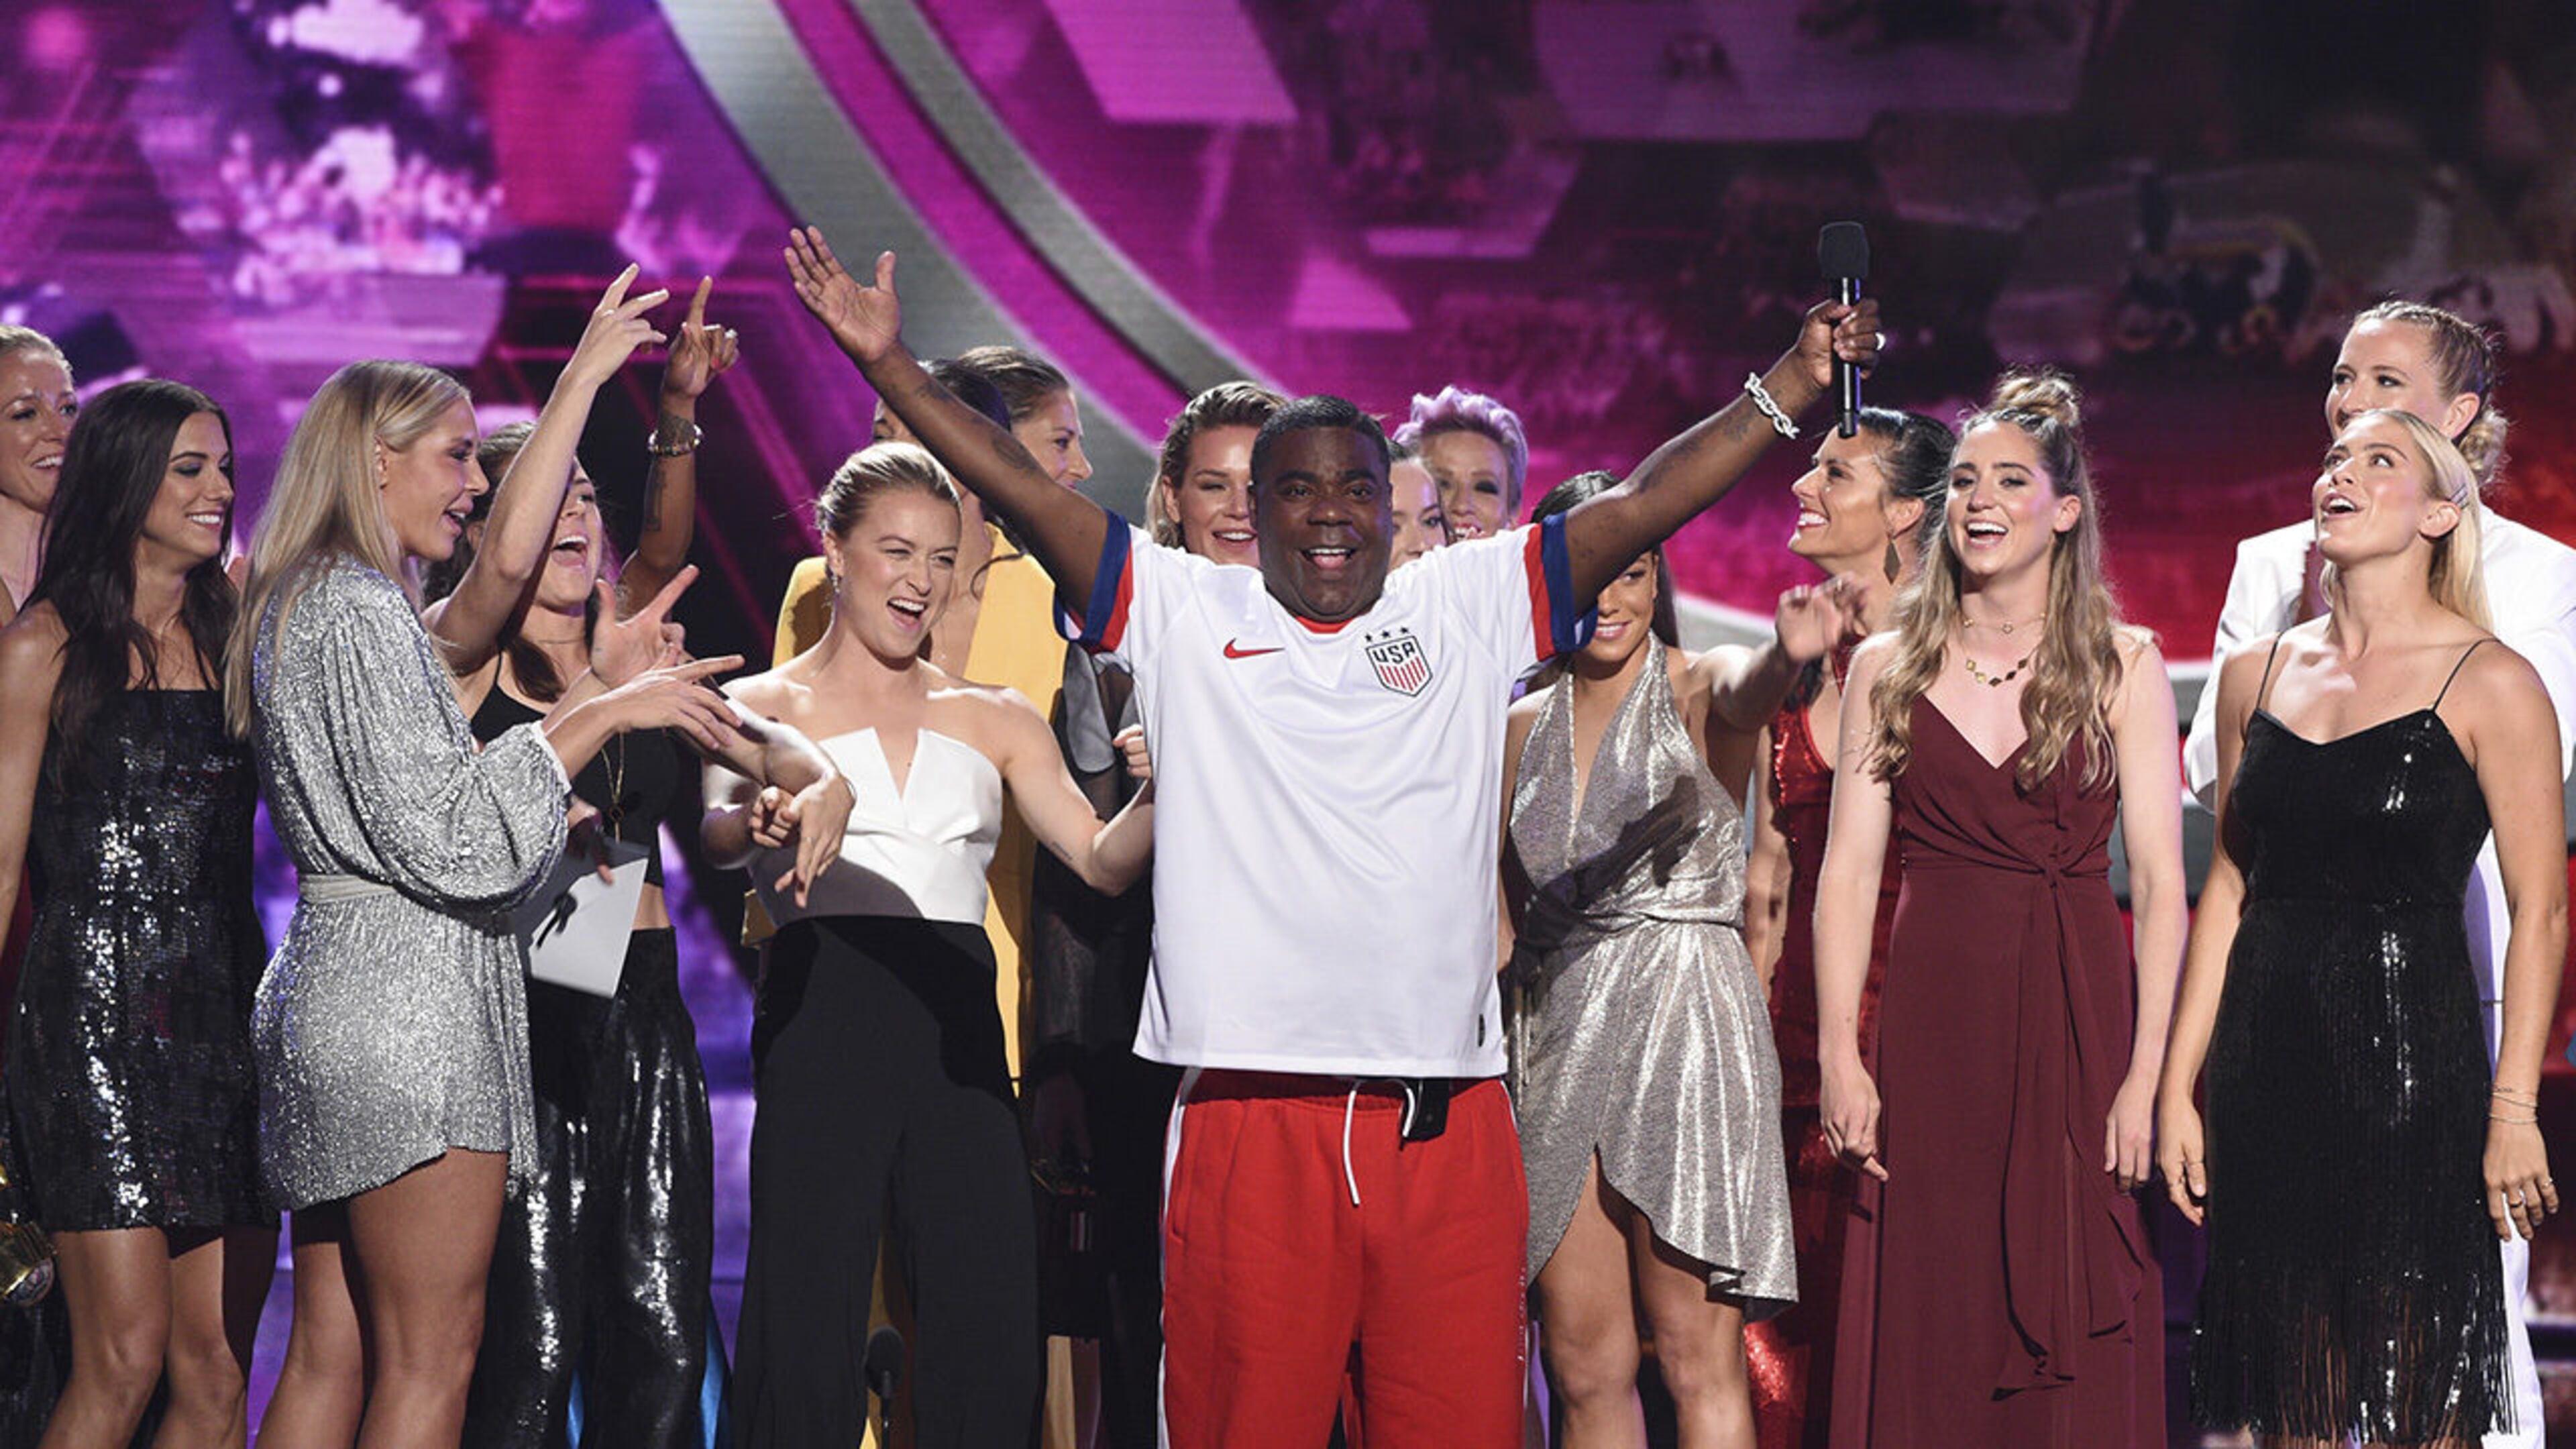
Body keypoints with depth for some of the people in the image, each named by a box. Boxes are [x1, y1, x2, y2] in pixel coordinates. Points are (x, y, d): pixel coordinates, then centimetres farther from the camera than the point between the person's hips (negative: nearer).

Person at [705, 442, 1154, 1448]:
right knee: (810, 1320, -6)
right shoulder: (766, 706, 9)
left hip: (959, 1023, 3)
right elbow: (716, 835, -11)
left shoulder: (993, 719, 19)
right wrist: (756, 817, -35)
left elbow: (1103, 860, 8)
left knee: (989, 1325, -3)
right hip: (824, 1014, -3)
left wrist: (1163, 789, -13)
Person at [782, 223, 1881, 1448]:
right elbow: (1023, 492, 6)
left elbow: (1642, 506, 9)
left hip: (1448, 1127, 1)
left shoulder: (1468, 607, 13)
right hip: (1249, 1122, -1)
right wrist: (890, 366, 0)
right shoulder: (1185, 614, 10)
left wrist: (1793, 384, 4)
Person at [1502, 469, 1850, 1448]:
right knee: (1584, 1367, 5)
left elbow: (1748, 690, -27)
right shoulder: (1526, 725, 14)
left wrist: (1788, 653, -49)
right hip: (1558, 1036, 5)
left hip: (1683, 1025, -5)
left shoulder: (1694, 688, -1)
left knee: (1699, 1363, -6)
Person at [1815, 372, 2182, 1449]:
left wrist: (2148, 1073, -10)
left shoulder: (2121, 666, 3)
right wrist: (1838, 1056, -5)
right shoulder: (1887, 668, 8)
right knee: (1925, 1333, 3)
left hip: (2077, 1007, -1)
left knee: (2077, 1350, -1)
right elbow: (1849, 869, 4)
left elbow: (2159, 881, -2)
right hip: (1934, 1015, 2)